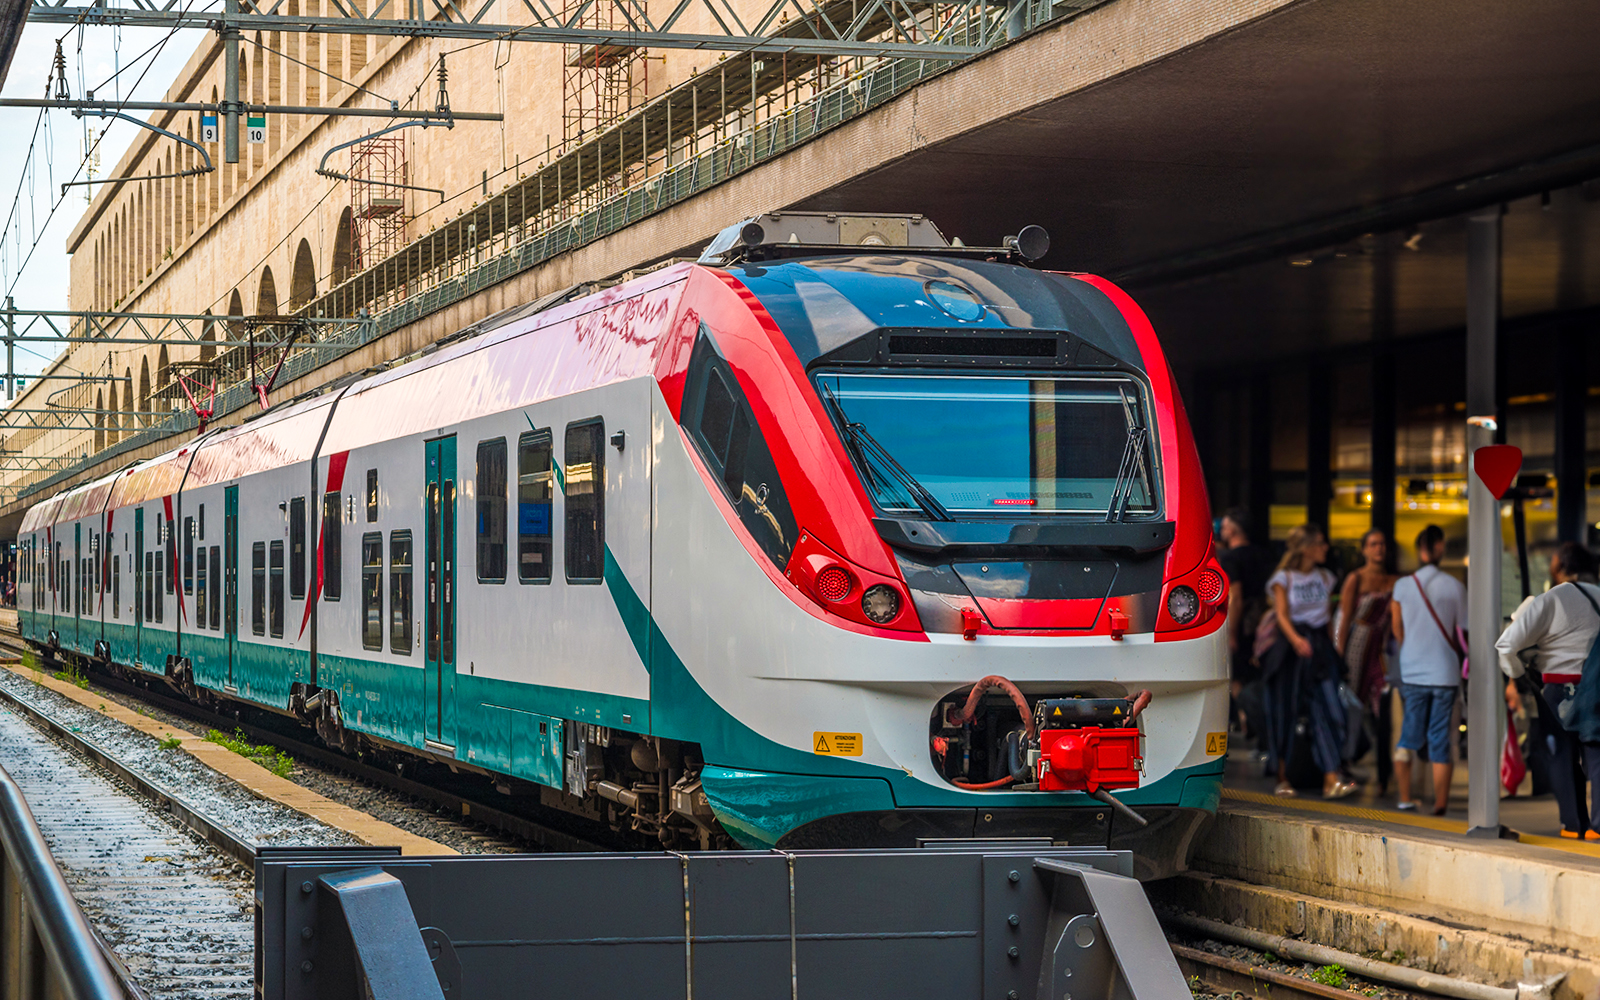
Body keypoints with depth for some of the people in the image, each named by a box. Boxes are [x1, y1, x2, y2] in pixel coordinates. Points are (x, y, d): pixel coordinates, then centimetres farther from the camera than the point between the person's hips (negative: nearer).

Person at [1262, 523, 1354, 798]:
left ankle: (1331, 780, -16)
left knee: (1328, 708, -10)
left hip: (1320, 645, 4)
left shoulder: (1325, 577, 13)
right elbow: (1282, 614, -9)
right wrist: (1296, 640, -26)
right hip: (1290, 647, -3)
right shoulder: (1284, 578, -1)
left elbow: (1328, 613, 15)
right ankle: (1283, 777, 15)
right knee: (1285, 711, 1)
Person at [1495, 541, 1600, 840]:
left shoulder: (1548, 601, -8)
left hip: (1559, 689, -3)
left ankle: (1574, 823, 9)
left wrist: (1515, 677, 2)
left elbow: (1508, 645, -14)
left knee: (1564, 759, 8)